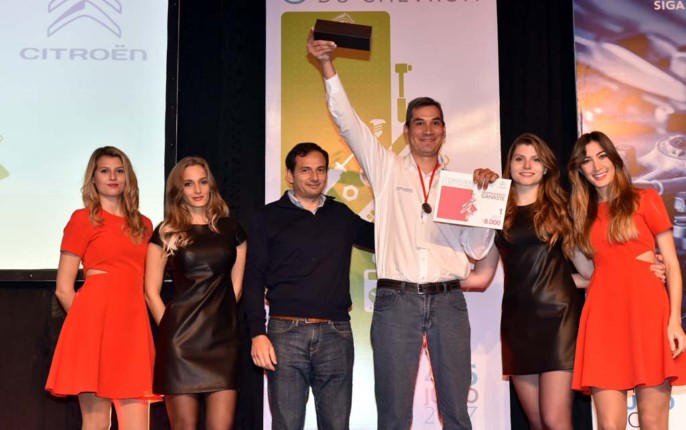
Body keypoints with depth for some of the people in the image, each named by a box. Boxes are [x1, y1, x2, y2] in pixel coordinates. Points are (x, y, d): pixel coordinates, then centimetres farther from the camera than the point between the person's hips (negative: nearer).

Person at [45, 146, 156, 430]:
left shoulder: (144, 225, 19)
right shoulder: (83, 218, 5)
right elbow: (63, 288, 3)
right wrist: (89, 322, -4)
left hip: (133, 327, 5)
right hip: (96, 323, -4)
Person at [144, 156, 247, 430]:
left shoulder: (231, 229, 11)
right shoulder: (166, 233, 4)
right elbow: (151, 291, 5)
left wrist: (217, 316, 11)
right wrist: (171, 330, 2)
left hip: (223, 338, 2)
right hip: (181, 339, -2)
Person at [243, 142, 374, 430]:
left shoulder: (342, 215, 15)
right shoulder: (269, 217, 7)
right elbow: (254, 279, 2)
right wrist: (257, 334, -7)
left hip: (336, 333, 2)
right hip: (286, 333, -2)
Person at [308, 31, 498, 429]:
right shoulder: (387, 169, 10)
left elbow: (477, 249, 9)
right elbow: (348, 122, 1)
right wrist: (328, 66, -7)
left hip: (448, 301, 2)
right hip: (396, 300, -1)